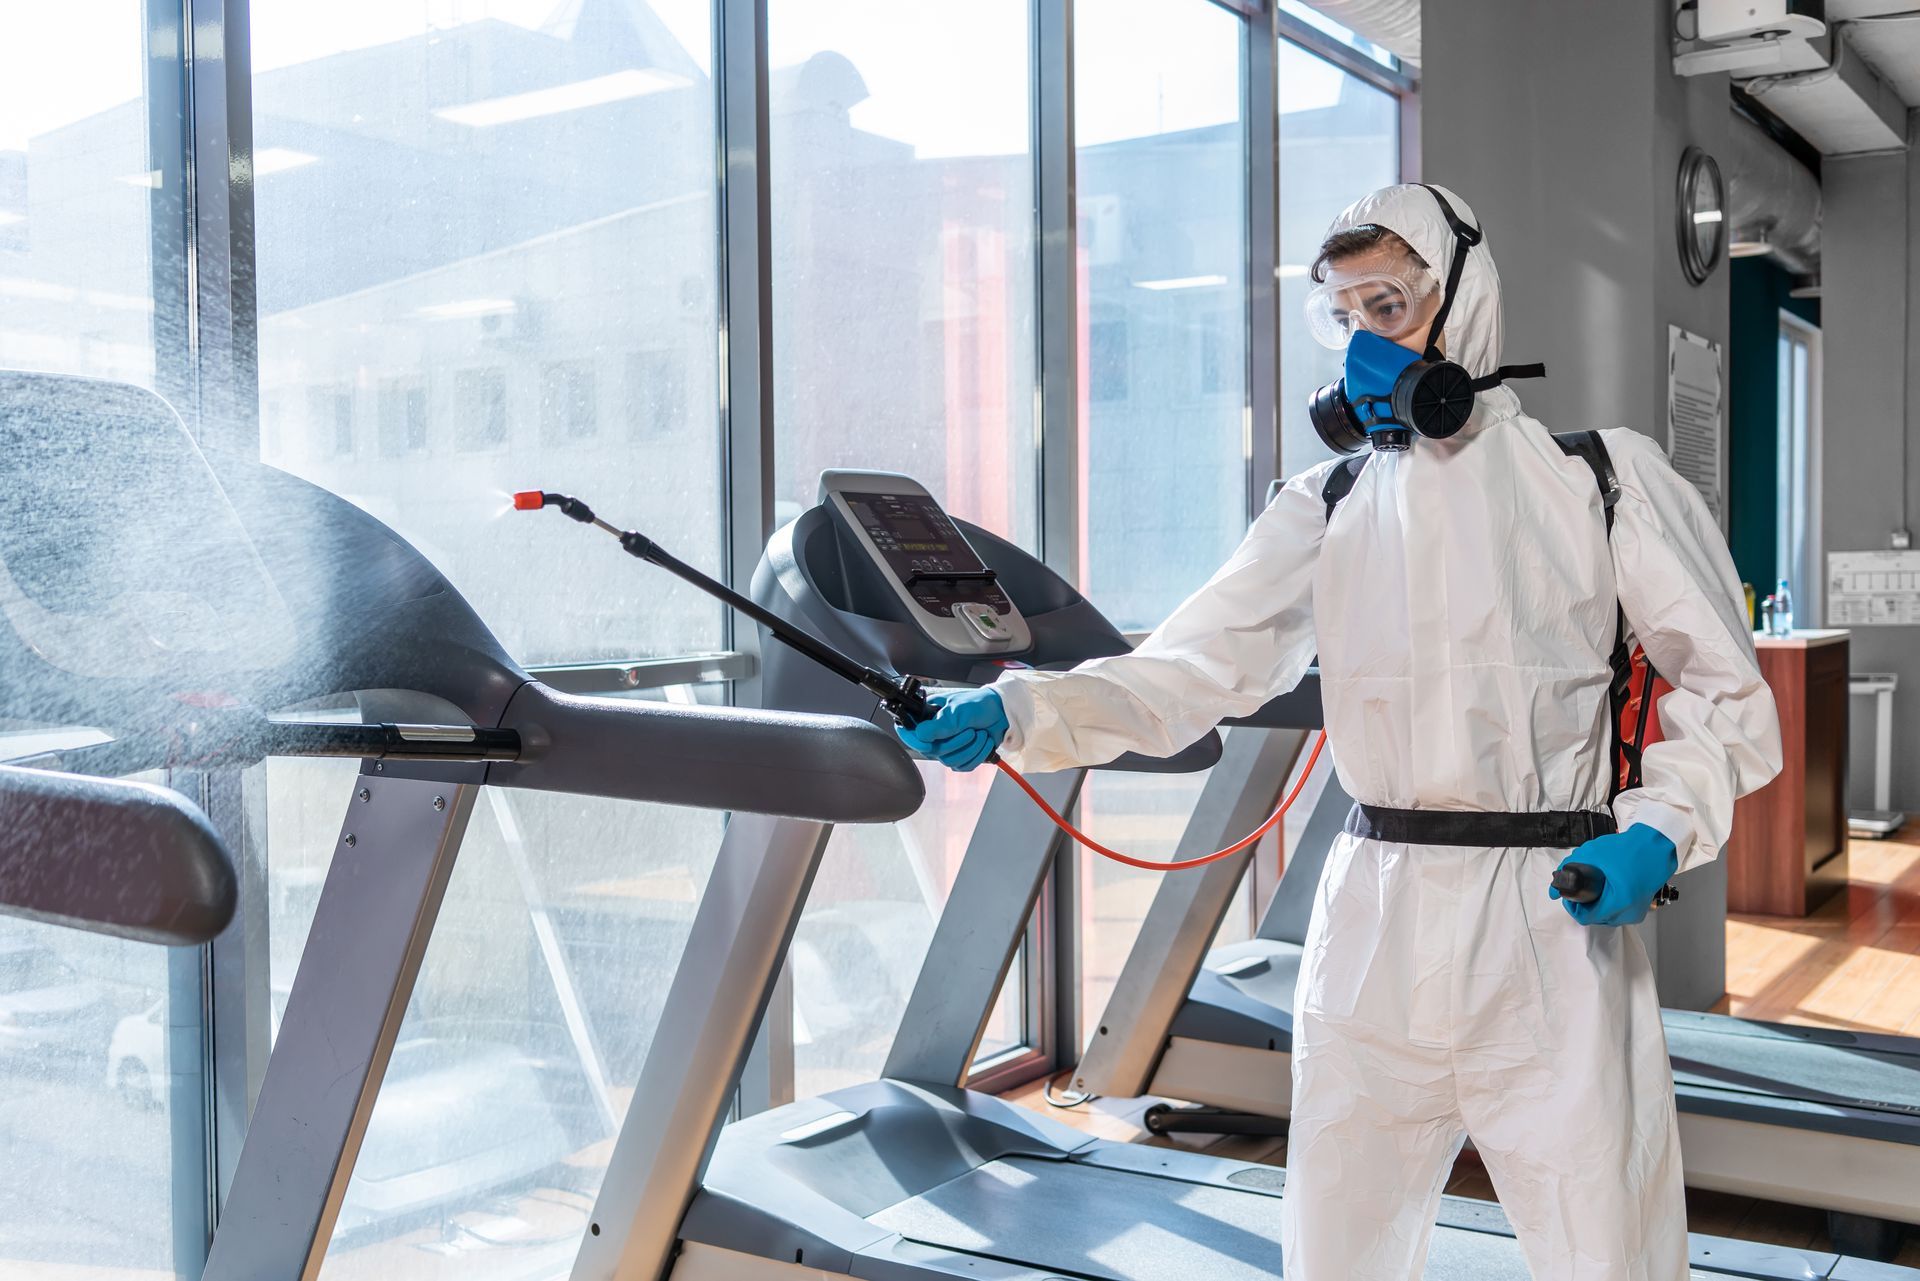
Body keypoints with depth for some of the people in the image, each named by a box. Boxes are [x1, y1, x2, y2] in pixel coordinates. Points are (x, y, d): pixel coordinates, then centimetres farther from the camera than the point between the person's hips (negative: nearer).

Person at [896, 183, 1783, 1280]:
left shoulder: (1605, 478, 2)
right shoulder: (1329, 509, 9)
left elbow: (1727, 697, 5)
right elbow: (1192, 670, -3)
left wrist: (1657, 836, -13)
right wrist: (1018, 714, -19)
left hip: (1557, 921, -3)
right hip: (1374, 932, 3)